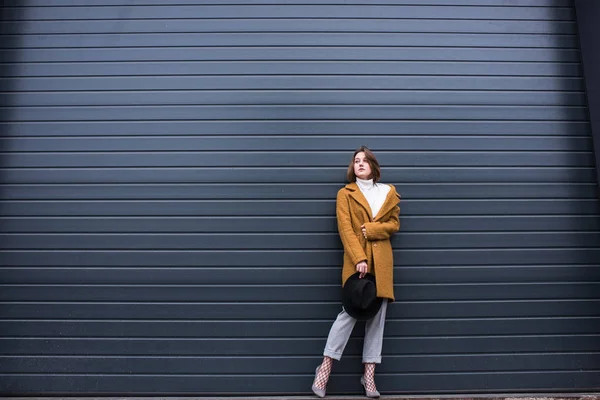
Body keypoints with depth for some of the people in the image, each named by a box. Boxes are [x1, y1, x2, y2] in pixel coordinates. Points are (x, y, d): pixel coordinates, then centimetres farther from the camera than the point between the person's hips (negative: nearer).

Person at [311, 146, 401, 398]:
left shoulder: (389, 192, 13)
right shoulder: (345, 193, 3)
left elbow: (394, 224, 10)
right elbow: (345, 229, -7)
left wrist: (370, 229, -9)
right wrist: (359, 259, -18)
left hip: (382, 261, 4)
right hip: (357, 261, -3)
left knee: (377, 315, 4)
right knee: (350, 311, -7)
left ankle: (369, 375, 14)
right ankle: (325, 367, 7)